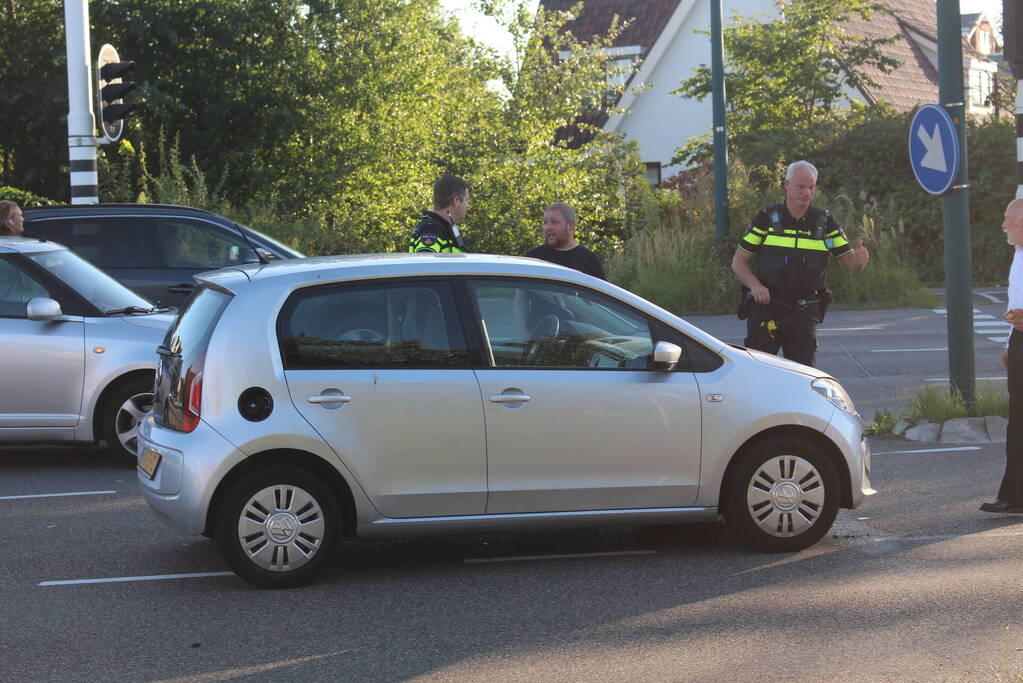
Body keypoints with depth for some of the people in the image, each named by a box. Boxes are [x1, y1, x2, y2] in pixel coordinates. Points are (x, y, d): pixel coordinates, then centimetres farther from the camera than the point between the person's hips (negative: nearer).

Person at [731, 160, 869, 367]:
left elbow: (850, 263, 4)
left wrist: (860, 259, -21)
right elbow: (738, 261, 2)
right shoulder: (766, 220, 0)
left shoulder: (825, 223, 5)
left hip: (805, 314, 2)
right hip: (765, 309, -2)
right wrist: (755, 286, -17)